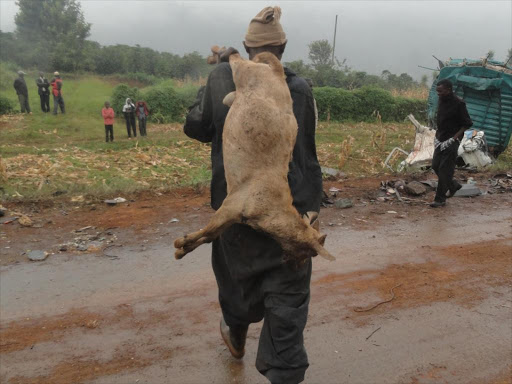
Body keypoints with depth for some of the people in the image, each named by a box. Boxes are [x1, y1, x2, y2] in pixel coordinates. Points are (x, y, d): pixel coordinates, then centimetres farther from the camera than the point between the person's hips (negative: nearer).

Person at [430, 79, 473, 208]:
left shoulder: (458, 104, -14)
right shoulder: (441, 101, 8)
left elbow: (467, 124, -11)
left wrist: (454, 138, -17)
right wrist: (437, 135, 7)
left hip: (451, 141, -8)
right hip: (440, 140, 8)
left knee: (444, 170, -6)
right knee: (435, 166, 12)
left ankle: (440, 199, 2)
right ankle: (453, 185, 33)